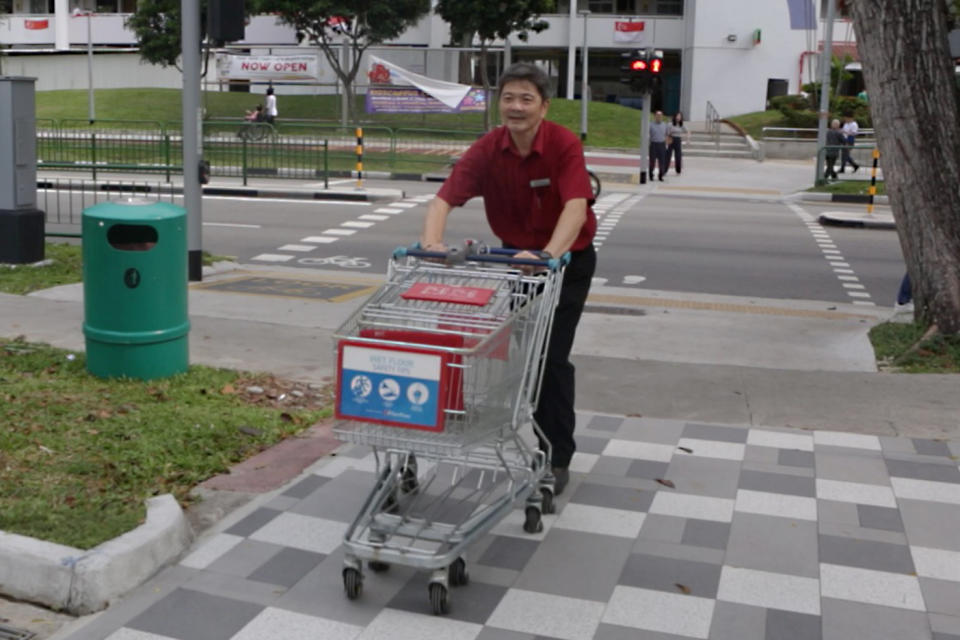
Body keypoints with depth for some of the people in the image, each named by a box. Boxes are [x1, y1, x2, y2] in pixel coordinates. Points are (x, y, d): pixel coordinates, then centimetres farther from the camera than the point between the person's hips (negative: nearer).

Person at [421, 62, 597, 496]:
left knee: (551, 357, -8)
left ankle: (557, 459, 4)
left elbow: (576, 206, -37)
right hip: (515, 255, 4)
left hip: (567, 258, -4)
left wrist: (549, 255, -53)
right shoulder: (486, 150, -13)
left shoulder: (564, 145, -23)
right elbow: (445, 198, -23)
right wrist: (431, 241, -43)